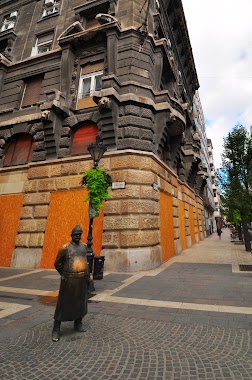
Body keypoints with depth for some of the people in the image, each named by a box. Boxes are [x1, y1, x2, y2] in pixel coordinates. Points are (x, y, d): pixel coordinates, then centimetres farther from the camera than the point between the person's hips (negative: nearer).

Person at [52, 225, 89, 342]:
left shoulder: (84, 246, 4)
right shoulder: (65, 248, -12)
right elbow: (57, 264, -1)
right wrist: (65, 276, 7)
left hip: (82, 280, 5)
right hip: (69, 281, -5)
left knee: (80, 303, 16)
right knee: (63, 304, 5)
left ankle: (78, 324, 35)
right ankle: (56, 329, 21)